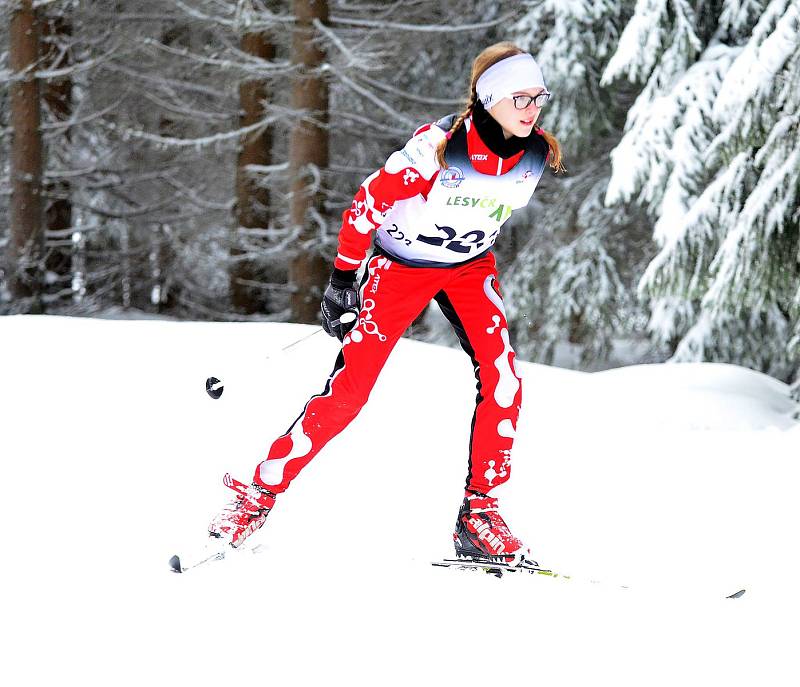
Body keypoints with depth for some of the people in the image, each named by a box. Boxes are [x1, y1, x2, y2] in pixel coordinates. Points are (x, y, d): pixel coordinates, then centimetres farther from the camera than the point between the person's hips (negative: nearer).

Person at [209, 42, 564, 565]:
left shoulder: (536, 156, -13)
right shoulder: (437, 148, -29)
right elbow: (367, 203, -19)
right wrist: (343, 277, -15)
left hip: (469, 268, 4)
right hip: (402, 264, -4)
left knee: (503, 379, -17)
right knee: (349, 389, -10)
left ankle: (480, 512, -6)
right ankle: (260, 493, 2)